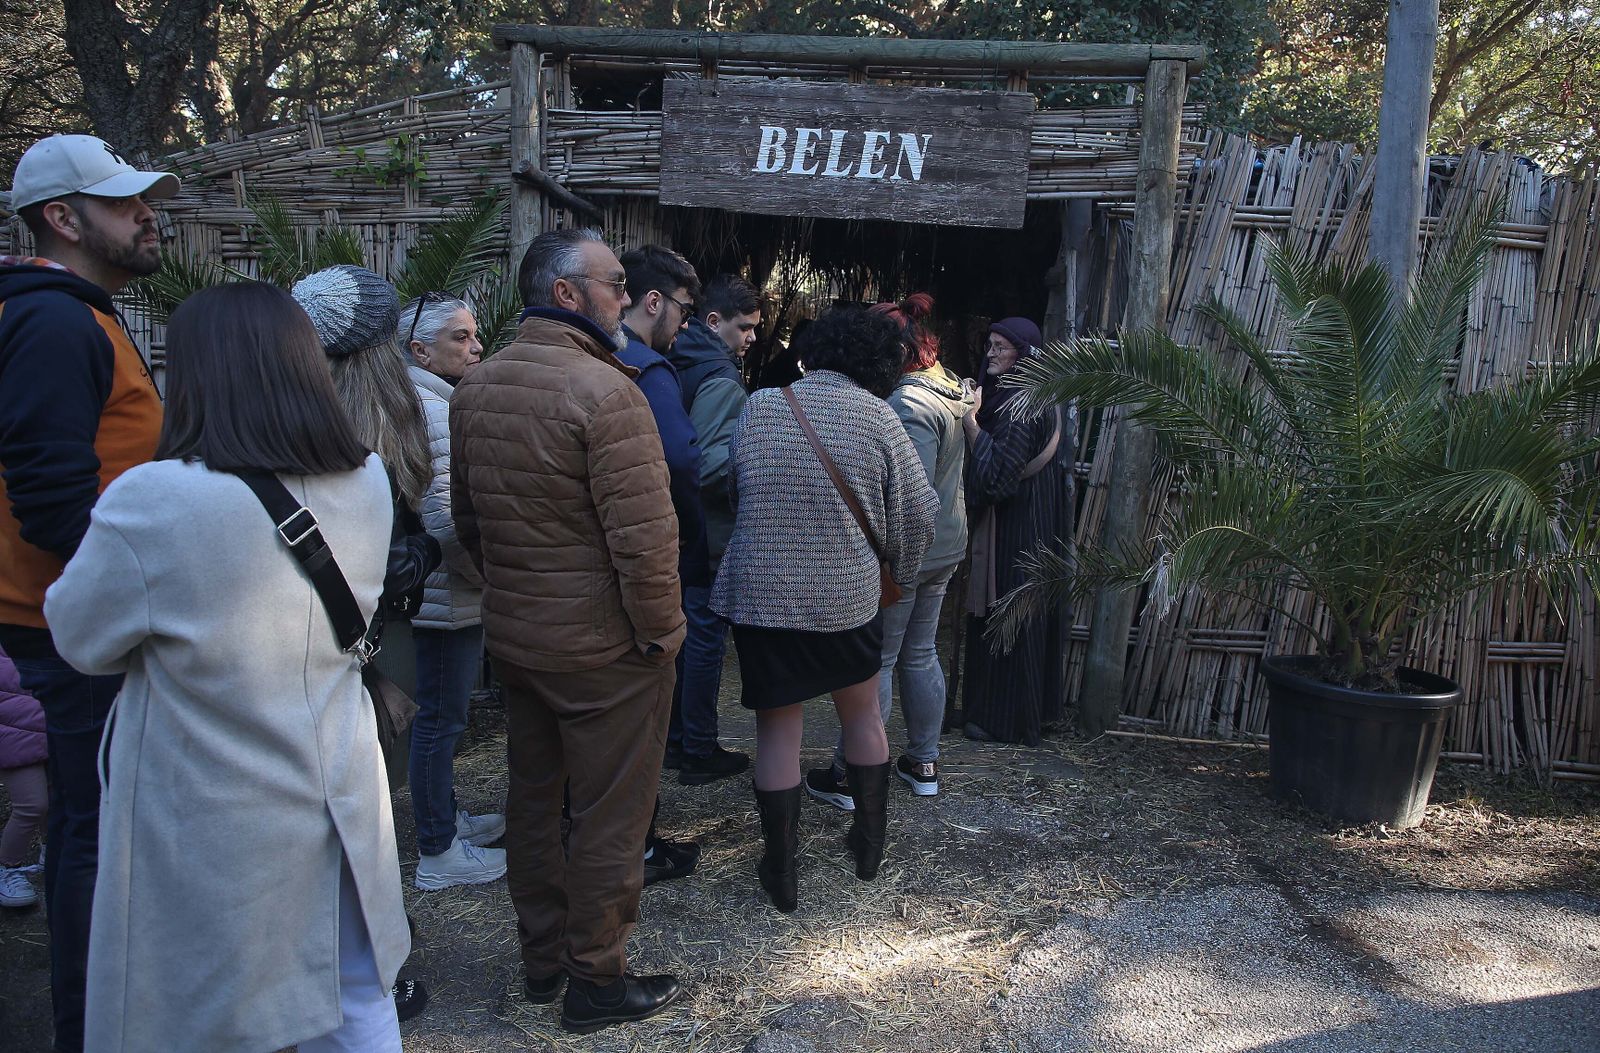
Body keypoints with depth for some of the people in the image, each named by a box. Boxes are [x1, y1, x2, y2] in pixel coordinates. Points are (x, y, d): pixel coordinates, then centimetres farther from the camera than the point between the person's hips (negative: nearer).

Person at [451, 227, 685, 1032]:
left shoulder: (473, 389, 5)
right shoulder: (603, 390, -21)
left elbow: (465, 518, 14)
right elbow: (643, 535, -24)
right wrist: (661, 631, -12)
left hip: (512, 634, 8)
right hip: (604, 646, -8)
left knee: (532, 797, 20)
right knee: (608, 816, 6)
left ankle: (542, 956, 36)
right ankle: (596, 980, 21)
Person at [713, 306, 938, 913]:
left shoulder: (757, 408, -2)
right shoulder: (876, 417, -7)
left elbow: (731, 493, 9)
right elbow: (915, 514, -3)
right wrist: (896, 572, 14)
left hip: (761, 593, 0)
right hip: (848, 595, 0)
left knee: (778, 729, 8)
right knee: (862, 713, 20)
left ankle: (781, 873, 18)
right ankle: (870, 846, 34)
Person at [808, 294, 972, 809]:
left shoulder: (909, 404, -22)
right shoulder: (950, 389, 7)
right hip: (945, 546, 9)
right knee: (920, 654, 19)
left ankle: (850, 777, 11)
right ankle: (924, 763, 30)